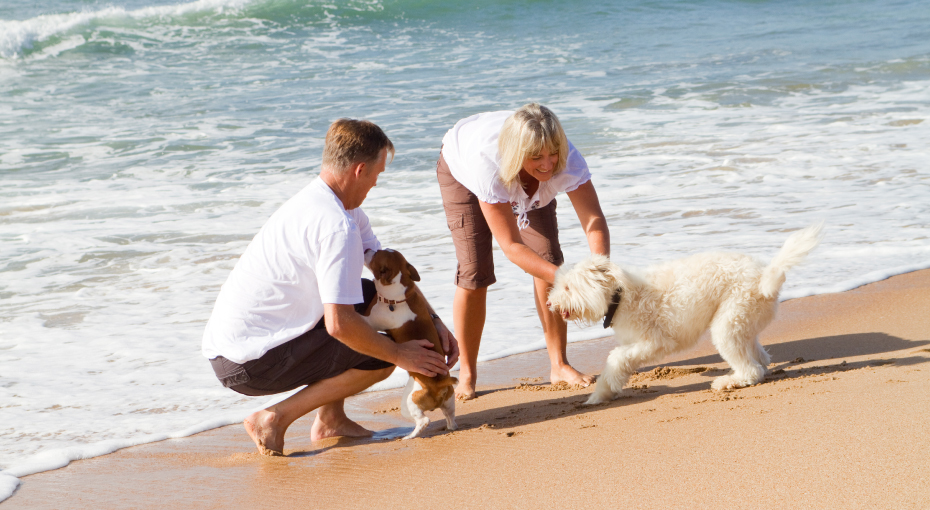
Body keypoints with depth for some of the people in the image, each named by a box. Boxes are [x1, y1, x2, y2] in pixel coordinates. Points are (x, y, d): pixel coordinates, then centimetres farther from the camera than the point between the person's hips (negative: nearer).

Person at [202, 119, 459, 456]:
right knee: (382, 357, -8)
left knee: (370, 295, 17)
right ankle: (275, 418, -4)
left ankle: (330, 420, 19)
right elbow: (340, 324, -26)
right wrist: (400, 355, -11)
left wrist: (435, 324, 9)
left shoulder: (317, 200, 10)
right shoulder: (337, 227, -22)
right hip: (247, 367, -10)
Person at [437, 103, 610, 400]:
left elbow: (594, 221, -41)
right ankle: (467, 375, 2)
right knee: (474, 271, -13)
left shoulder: (566, 159, -39)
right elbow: (511, 246, -44)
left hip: (527, 186, 3)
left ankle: (559, 365, 2)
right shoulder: (488, 162, -47)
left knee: (548, 257, -9)